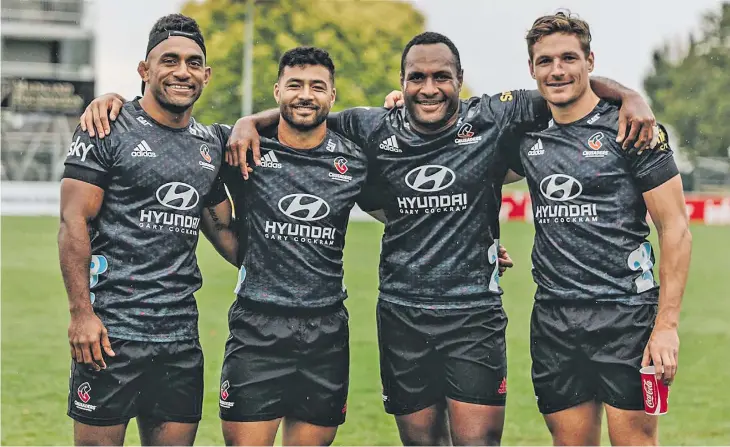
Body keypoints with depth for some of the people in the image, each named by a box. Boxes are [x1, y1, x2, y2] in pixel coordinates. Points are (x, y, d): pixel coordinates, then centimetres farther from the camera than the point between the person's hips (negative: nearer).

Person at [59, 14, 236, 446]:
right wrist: (81, 312, -16)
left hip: (181, 331, 6)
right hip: (112, 330, -6)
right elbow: (74, 222, -9)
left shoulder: (211, 142, 14)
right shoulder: (109, 130, -4)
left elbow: (220, 227, 23)